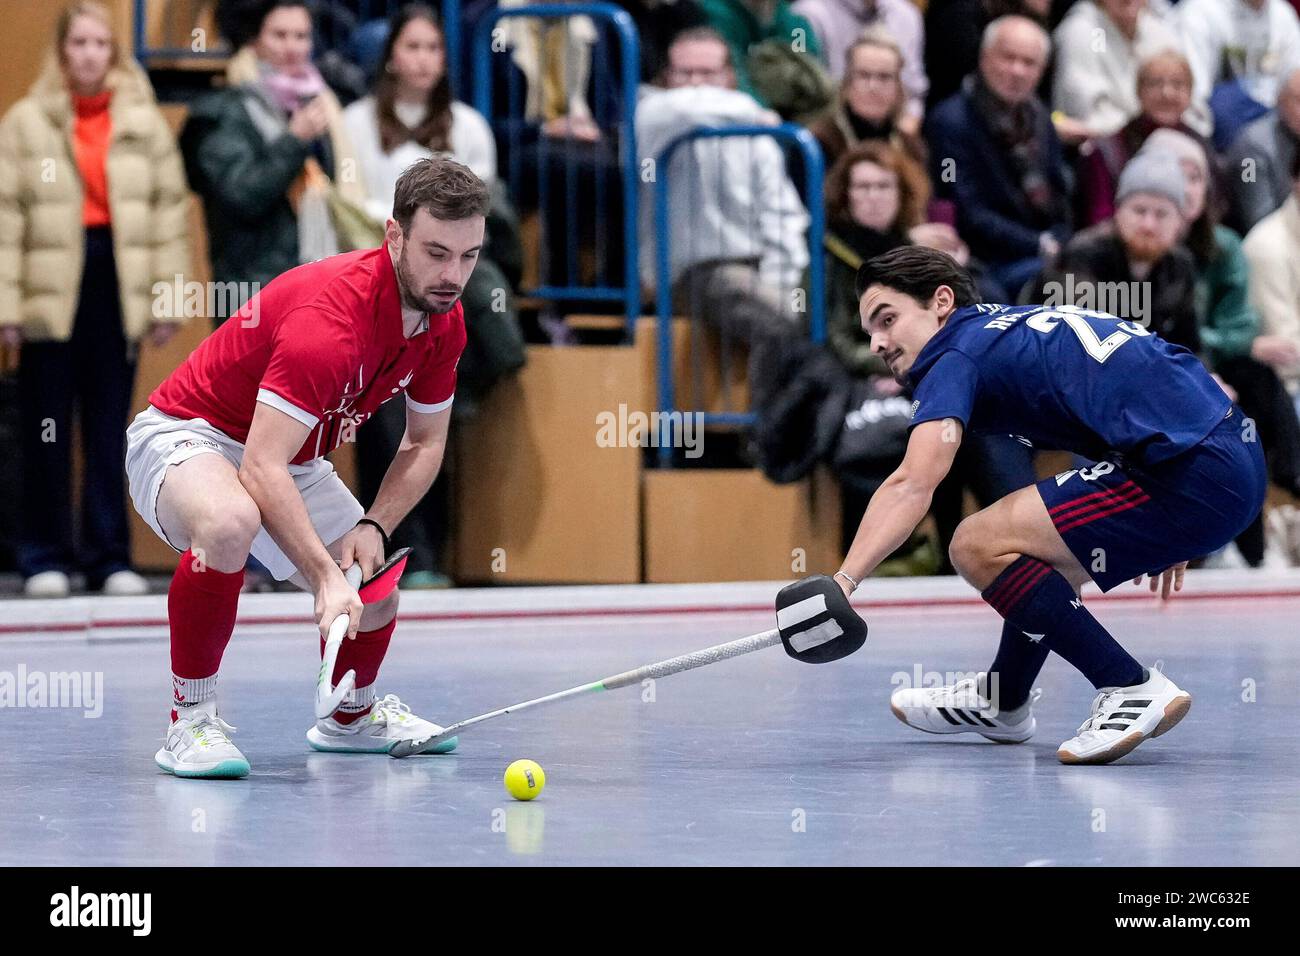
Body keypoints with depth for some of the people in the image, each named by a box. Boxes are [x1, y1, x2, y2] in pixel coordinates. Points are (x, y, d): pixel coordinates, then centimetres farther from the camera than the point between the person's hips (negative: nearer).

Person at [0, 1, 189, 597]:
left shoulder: (145, 124, 7)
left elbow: (170, 212, 6)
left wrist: (168, 298, 1)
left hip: (119, 287, 1)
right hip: (52, 288, -1)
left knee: (110, 429, 5)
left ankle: (109, 557, 10)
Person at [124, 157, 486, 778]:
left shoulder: (445, 320, -9)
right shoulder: (331, 316, -36)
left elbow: (425, 442, 6)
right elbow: (261, 470, -41)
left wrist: (373, 527, -11)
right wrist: (326, 577, -48)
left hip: (293, 460, 8)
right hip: (184, 436, -8)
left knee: (374, 601, 6)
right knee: (230, 522, -40)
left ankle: (351, 716, 41)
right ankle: (190, 718, -24)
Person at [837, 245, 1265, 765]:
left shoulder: (957, 355, -1)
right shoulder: (1025, 324, 24)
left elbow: (912, 486, -18)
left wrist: (843, 581, -28)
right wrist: (1160, 534, 38)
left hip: (1192, 477, -10)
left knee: (978, 544, -7)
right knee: (1038, 537, 27)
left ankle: (1133, 690, -8)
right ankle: (1000, 700, 45)